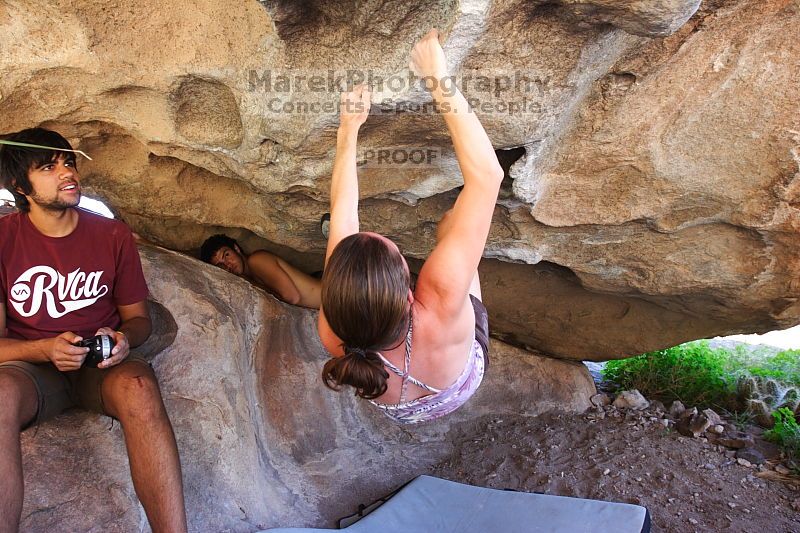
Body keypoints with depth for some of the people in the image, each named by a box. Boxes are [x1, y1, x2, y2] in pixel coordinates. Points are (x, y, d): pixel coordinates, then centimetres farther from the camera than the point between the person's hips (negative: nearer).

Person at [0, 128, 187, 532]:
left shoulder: (112, 235, 3)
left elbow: (138, 317, 10)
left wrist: (124, 339, -13)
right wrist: (45, 349, -22)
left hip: (102, 366, 1)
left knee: (137, 385, -35)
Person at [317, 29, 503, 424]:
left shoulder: (334, 331, -41)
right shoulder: (439, 308, -51)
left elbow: (341, 212, -27)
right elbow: (487, 174, -47)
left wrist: (349, 130, -17)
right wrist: (439, 80, -42)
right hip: (461, 389, -2)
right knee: (452, 220, -4)